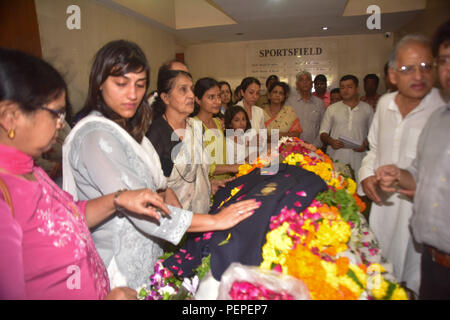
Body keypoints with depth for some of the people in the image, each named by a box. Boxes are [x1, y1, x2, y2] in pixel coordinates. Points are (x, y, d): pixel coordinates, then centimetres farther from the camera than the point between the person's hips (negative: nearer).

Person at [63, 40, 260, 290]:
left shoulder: (128, 129, 7)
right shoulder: (95, 136, -23)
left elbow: (156, 184, 11)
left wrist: (163, 193, -10)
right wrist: (215, 221, -27)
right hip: (123, 273, -8)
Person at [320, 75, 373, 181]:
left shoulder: (367, 109, 12)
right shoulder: (331, 109, 11)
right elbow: (323, 133, 10)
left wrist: (366, 144, -5)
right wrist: (331, 141, -11)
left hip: (358, 158, 0)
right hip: (335, 158, 0)